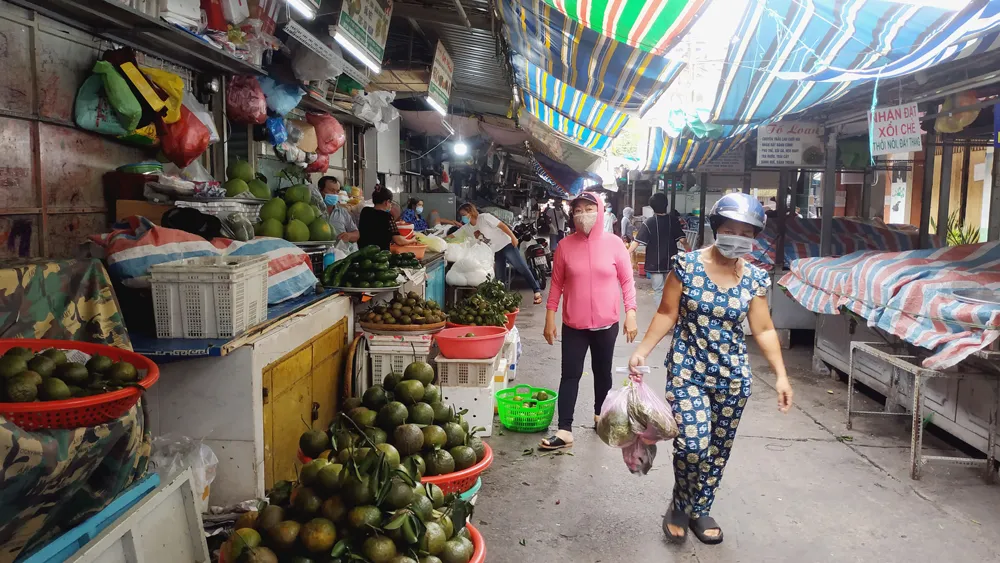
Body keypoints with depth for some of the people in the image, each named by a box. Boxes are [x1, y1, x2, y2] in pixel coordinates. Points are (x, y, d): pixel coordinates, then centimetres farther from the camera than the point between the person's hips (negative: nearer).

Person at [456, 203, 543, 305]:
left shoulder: (484, 217, -15)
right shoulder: (466, 228, 2)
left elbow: (502, 225, -16)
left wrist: (513, 237, -20)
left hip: (505, 245, -7)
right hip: (494, 252, 7)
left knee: (522, 268, -10)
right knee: (498, 277, 4)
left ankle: (537, 291, -7)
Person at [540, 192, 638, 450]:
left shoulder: (613, 243, -5)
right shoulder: (565, 245, -3)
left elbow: (627, 281, 0)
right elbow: (556, 283, 3)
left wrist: (631, 313, -7)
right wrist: (550, 317, 0)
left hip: (606, 324, 0)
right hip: (573, 325, 0)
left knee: (602, 372, 16)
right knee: (570, 375, -1)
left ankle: (600, 414, 37)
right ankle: (565, 431, 3)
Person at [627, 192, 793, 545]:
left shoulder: (755, 278, -1)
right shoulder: (686, 265, -9)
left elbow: (763, 330, 4)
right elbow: (667, 313, -3)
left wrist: (781, 375, -2)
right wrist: (641, 352, -11)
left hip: (733, 376, 3)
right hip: (687, 371, -3)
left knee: (719, 449, 11)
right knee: (692, 444, -14)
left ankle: (700, 510, 33)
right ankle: (680, 507, 16)